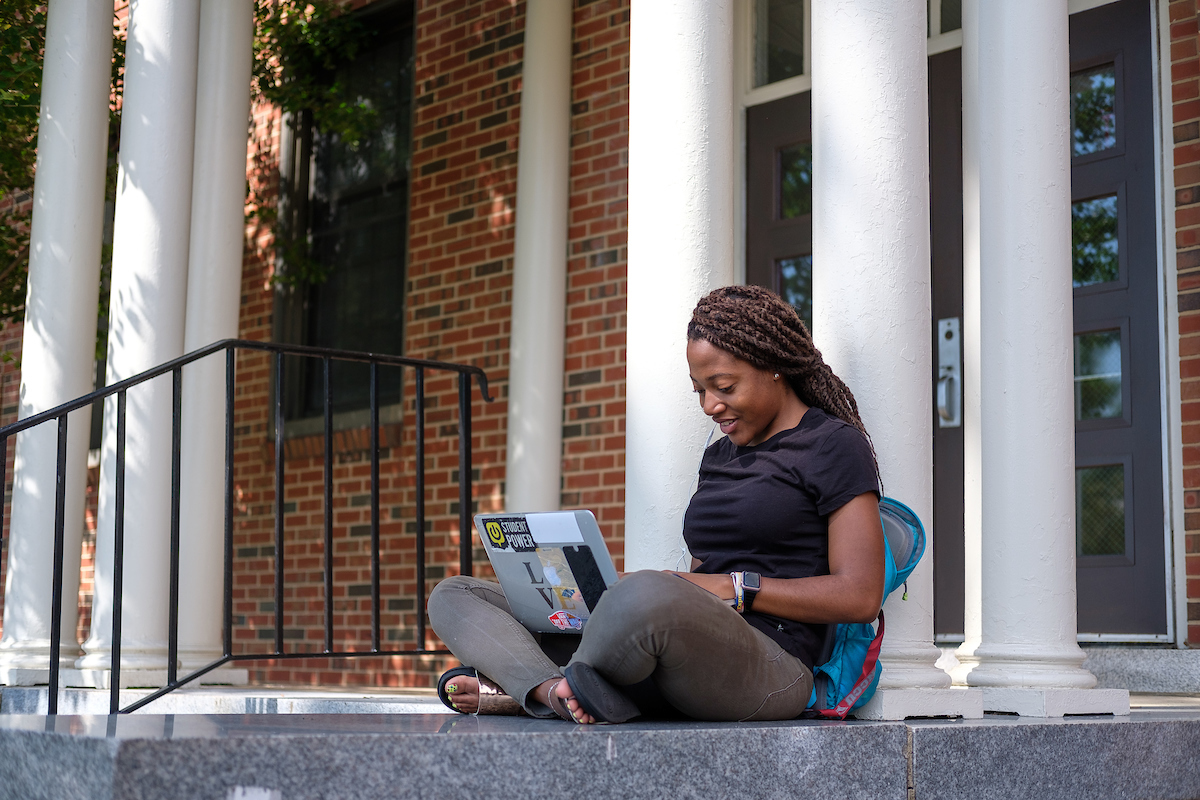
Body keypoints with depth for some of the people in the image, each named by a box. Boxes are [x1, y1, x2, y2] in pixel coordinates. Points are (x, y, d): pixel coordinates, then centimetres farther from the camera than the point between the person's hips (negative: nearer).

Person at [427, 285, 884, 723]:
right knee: (454, 596, 4)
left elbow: (860, 597, -5)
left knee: (649, 595, -44)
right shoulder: (719, 457, 28)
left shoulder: (834, 445, 5)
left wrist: (737, 587, -12)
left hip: (769, 670, -8)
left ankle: (522, 691, -17)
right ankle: (554, 688, -27)